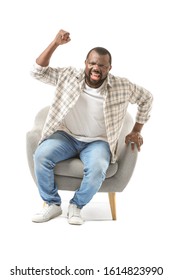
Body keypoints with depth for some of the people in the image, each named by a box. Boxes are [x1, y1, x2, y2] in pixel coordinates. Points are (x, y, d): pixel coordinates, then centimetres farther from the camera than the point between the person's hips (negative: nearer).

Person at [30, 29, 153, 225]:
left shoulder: (122, 87, -8)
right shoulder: (69, 76, -6)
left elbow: (146, 98, 7)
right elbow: (37, 71, -8)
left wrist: (136, 132, 7)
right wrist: (56, 43, -18)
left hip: (98, 142, -1)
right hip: (66, 136, 2)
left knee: (97, 169, -34)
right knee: (41, 155, -27)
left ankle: (76, 206, -5)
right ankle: (52, 204, -5)